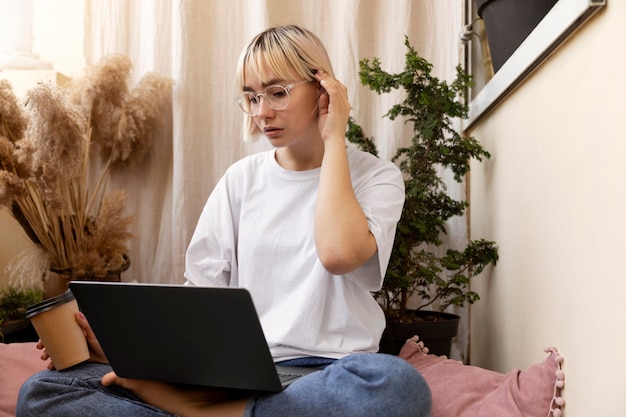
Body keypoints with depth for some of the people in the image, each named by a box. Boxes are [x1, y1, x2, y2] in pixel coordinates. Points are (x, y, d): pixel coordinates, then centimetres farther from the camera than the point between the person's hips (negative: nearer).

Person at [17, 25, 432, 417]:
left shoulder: (376, 176, 2)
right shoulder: (242, 178, 13)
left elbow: (339, 253, -20)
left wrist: (333, 141, -8)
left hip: (325, 373, -2)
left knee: (396, 383, -40)